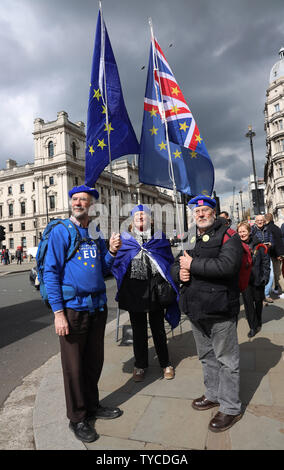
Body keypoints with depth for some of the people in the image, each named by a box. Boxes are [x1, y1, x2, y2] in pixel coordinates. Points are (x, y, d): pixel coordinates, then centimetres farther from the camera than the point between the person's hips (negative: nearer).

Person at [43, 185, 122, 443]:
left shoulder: (96, 234, 10)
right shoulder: (61, 231, -7)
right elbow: (51, 272, -11)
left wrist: (112, 252, -7)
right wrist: (58, 312, -16)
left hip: (98, 306, 6)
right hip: (73, 307, -5)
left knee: (94, 361, 18)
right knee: (74, 365, 8)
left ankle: (92, 405, 38)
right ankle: (77, 418, 28)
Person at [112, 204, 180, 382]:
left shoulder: (159, 237, 6)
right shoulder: (125, 239, 8)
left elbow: (169, 261, 4)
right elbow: (116, 262, 9)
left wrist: (168, 286, -4)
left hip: (155, 288, 0)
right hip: (134, 289, 1)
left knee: (158, 328, 10)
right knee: (138, 329, 12)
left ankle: (165, 363, 30)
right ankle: (140, 365, 30)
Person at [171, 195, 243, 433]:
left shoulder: (228, 236, -9)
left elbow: (226, 265, -27)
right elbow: (175, 265, 16)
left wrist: (193, 265, -20)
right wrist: (180, 272, -8)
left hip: (220, 310, -7)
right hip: (196, 309, 7)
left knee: (226, 359, 7)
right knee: (207, 356, 22)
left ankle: (230, 407, 25)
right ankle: (213, 395, 41)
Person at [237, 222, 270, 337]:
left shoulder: (258, 246, -7)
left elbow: (265, 262, -2)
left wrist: (265, 277, -8)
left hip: (257, 279, 0)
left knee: (258, 301, 16)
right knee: (248, 303, 0)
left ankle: (258, 321, 39)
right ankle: (253, 327, 13)